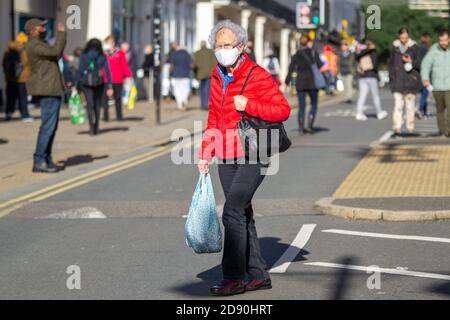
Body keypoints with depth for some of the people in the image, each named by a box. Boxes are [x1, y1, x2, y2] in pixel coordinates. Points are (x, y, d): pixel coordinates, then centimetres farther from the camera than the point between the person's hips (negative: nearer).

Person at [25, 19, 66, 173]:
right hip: (48, 90, -11)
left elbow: (56, 56, 24)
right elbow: (55, 51, -24)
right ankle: (39, 162, -12)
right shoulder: (34, 46, -15)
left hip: (52, 90, 11)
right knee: (48, 126, -12)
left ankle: (46, 159, 15)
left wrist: (60, 36, 19)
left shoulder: (39, 44, 17)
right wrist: (61, 33, -14)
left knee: (52, 126, 12)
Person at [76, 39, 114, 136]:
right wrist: (110, 86, -3)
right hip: (99, 83, 1)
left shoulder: (83, 56, 3)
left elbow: (80, 71, -3)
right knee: (97, 105, 14)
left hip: (86, 83, -1)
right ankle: (96, 128, 19)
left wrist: (77, 84, 0)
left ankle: (91, 127, -16)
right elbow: (107, 71, -2)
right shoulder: (102, 57, 3)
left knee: (90, 105, -1)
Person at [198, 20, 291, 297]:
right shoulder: (217, 78, 11)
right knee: (242, 215, 10)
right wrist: (206, 154, 14)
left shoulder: (257, 76, -11)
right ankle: (258, 275, 19)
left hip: (252, 158, -7)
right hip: (227, 159, 7)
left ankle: (234, 278, -10)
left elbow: (283, 110, -14)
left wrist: (248, 105, -22)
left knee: (233, 212, -15)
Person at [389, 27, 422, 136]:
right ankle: (397, 128, -12)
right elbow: (391, 63, 14)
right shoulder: (395, 47, 7)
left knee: (410, 105, 4)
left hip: (411, 81, -1)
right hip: (398, 81, 1)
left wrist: (411, 62, -17)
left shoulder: (414, 47, 1)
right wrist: (391, 77, 7)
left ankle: (410, 127, 11)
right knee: (398, 105, -8)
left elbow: (419, 64, 2)